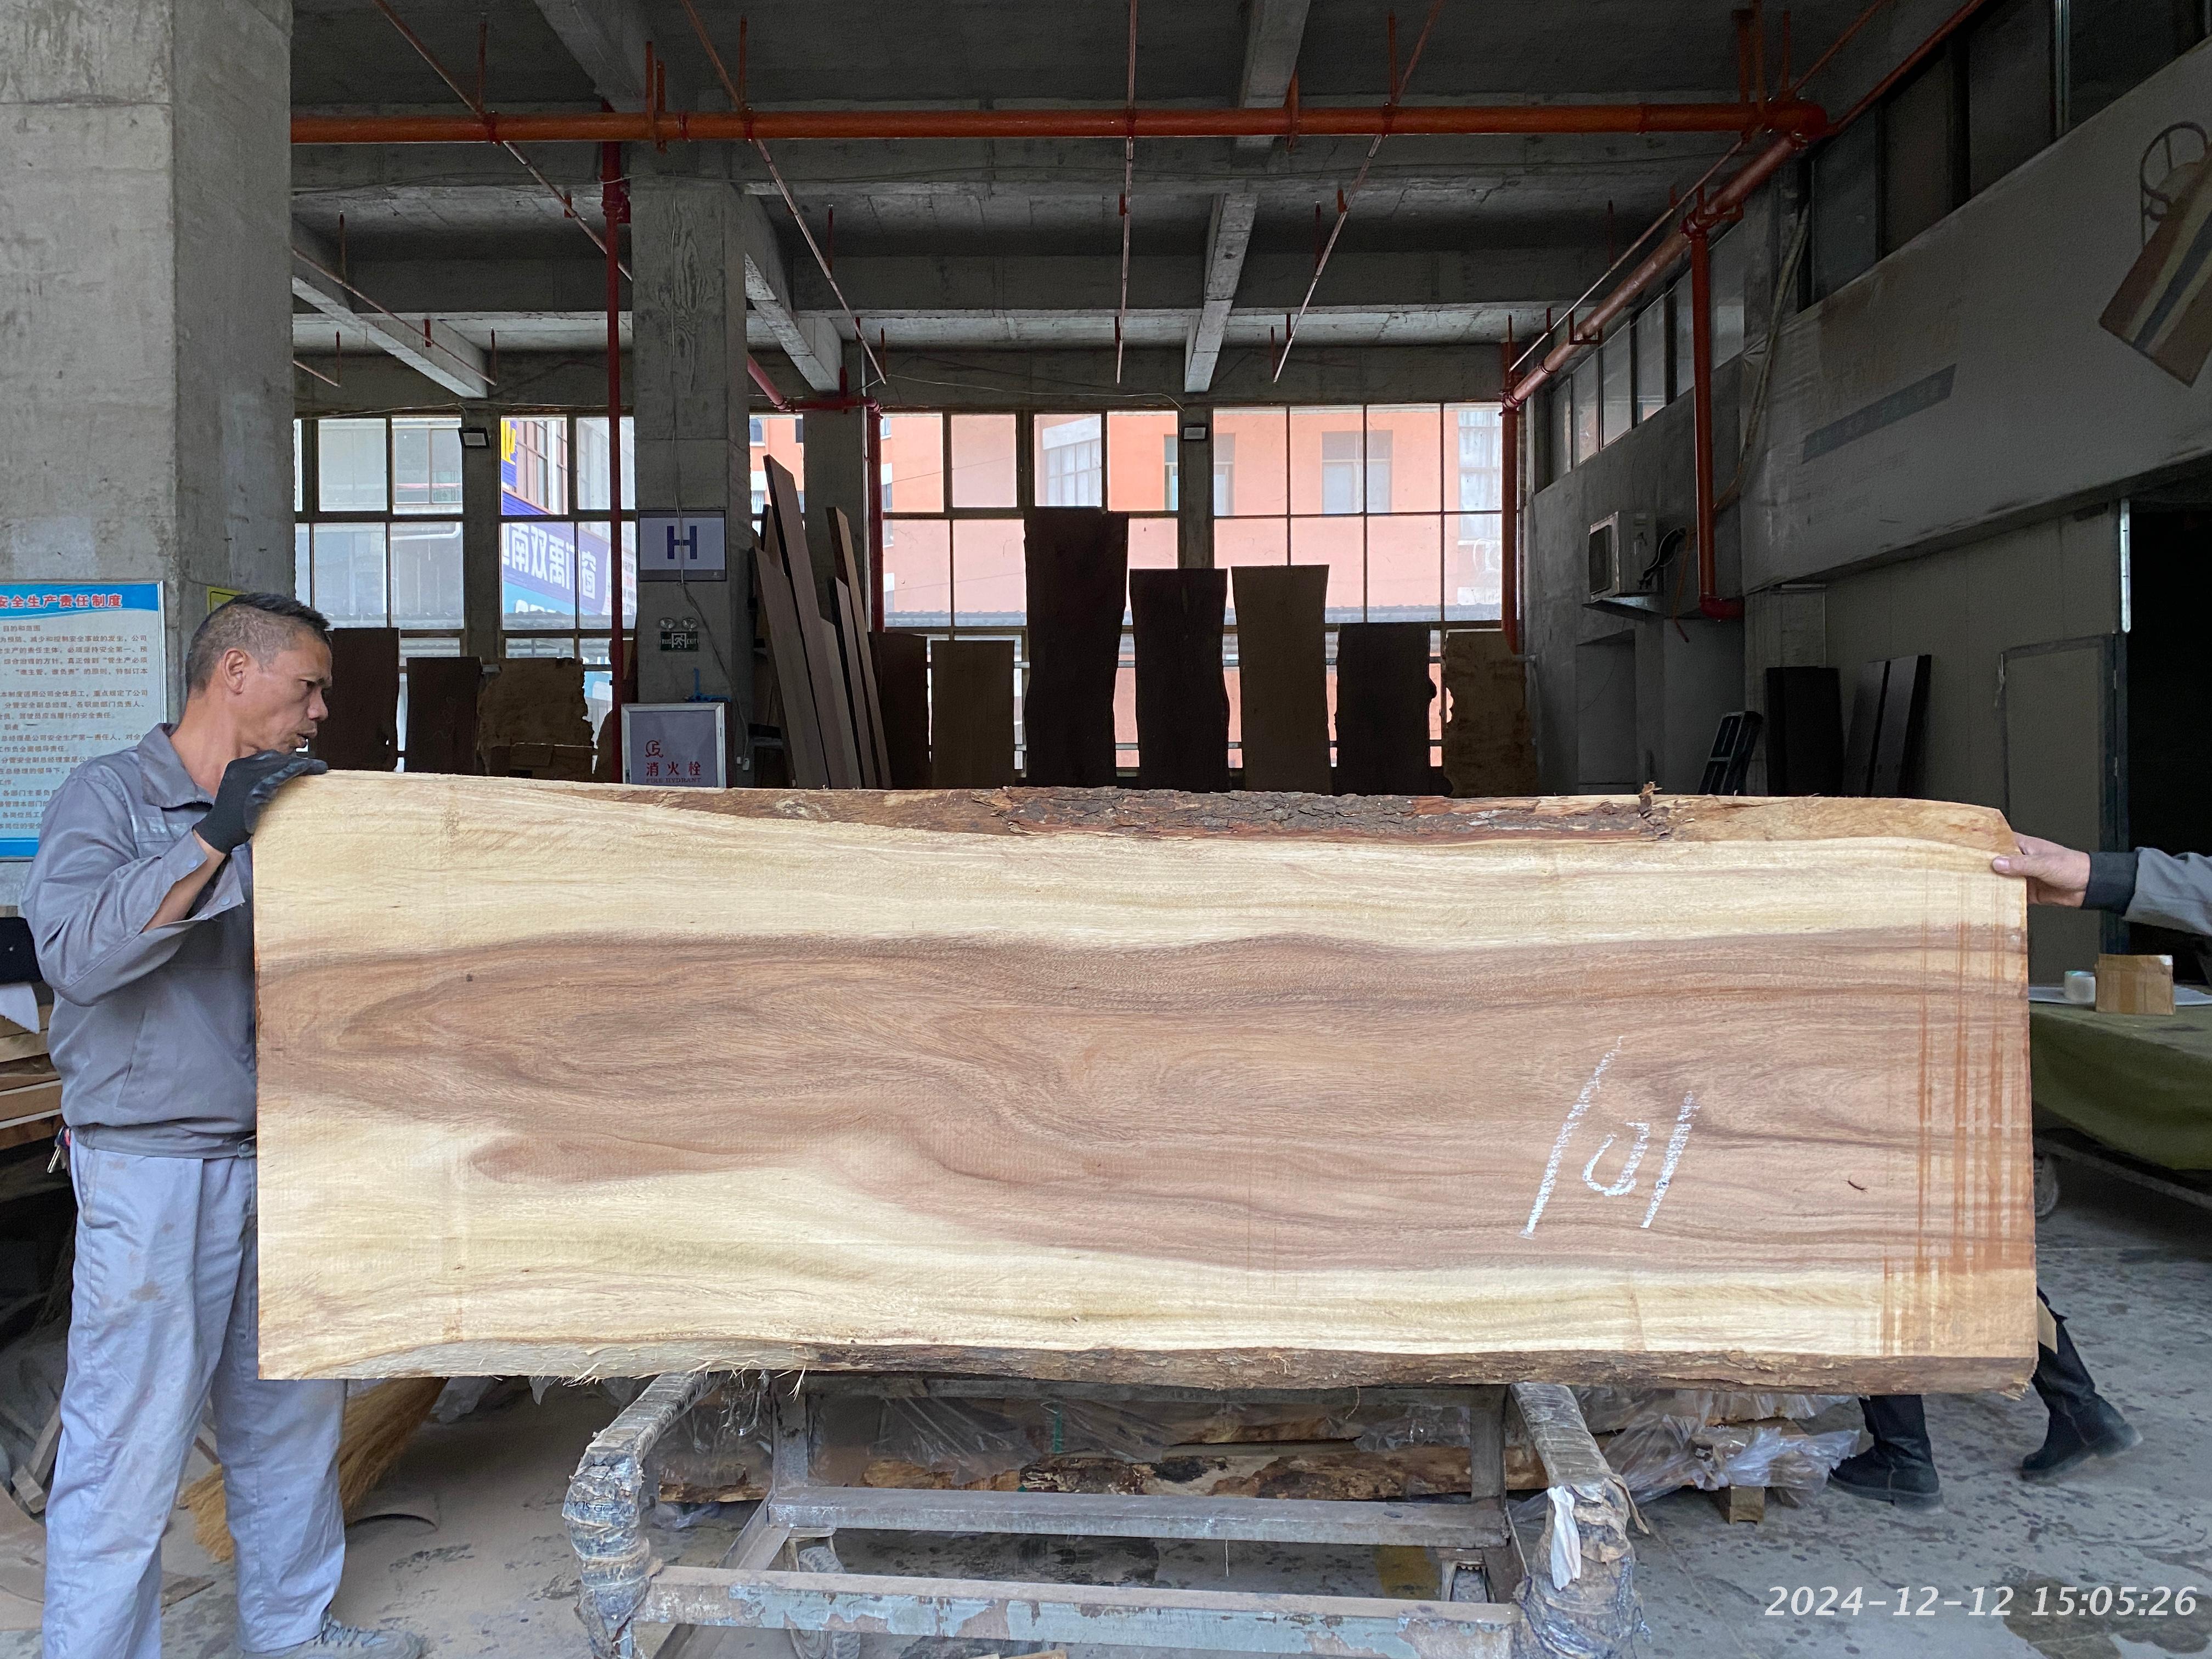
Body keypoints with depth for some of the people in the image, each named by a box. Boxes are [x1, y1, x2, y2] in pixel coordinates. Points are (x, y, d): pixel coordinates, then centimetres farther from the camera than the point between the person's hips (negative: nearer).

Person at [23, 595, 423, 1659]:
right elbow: (76, 951, -24)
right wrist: (216, 836, -27)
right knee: (131, 1445, -1)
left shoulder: (284, 811, 13)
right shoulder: (111, 796, -7)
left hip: (276, 1154, 8)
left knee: (292, 1415, 17)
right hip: (150, 1163, -7)